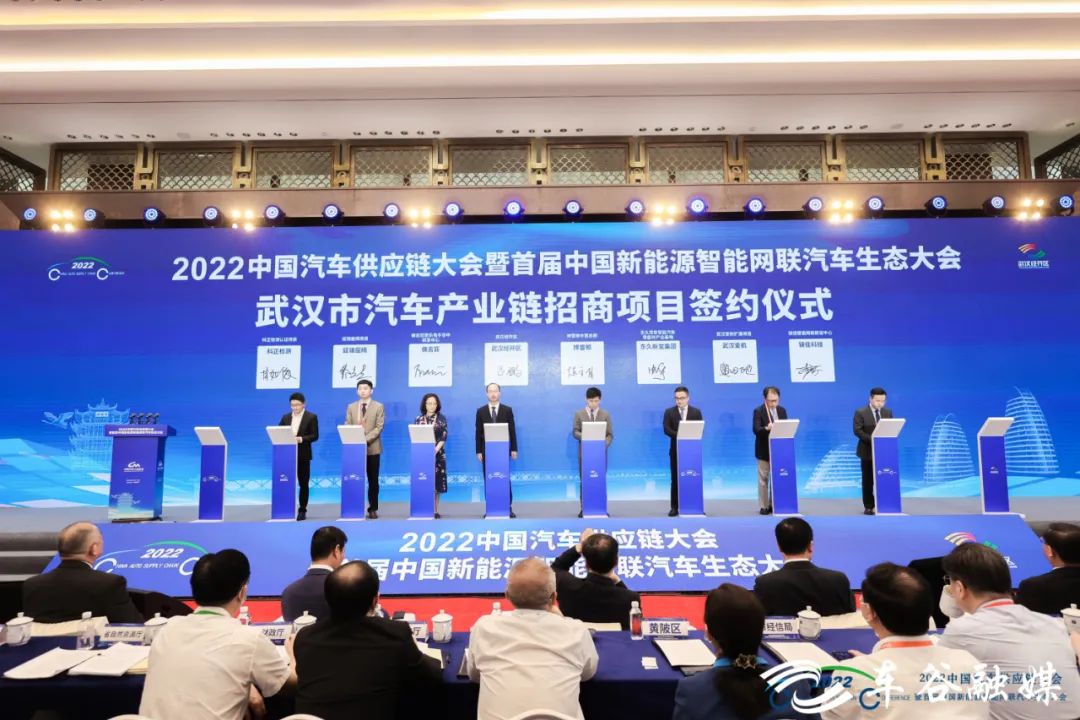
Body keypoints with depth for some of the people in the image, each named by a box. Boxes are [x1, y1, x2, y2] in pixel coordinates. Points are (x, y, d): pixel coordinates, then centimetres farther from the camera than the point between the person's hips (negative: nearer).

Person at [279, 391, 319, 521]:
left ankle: (302, 510, 11)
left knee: (303, 483, 4)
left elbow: (315, 436, -8)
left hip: (303, 455, -3)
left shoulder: (311, 417, -1)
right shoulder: (285, 417, 12)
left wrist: (301, 439, -22)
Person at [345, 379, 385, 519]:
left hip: (372, 448, -2)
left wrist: (365, 439, -19)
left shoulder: (379, 406, 3)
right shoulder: (351, 407, 12)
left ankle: (373, 509, 10)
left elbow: (379, 427, -6)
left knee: (373, 480, 3)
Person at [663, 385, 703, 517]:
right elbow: (666, 429, -6)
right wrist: (679, 435, -21)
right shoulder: (669, 412, 6)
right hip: (676, 450, 0)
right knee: (675, 480, 2)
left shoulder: (696, 412, 7)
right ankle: (674, 507, 5)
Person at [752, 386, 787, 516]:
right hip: (764, 450, -5)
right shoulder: (758, 411, -9)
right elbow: (756, 430, -18)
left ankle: (773, 505, 18)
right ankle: (763, 506, 7)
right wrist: (767, 428, -37)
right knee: (763, 479, 1)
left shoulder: (782, 410, 7)